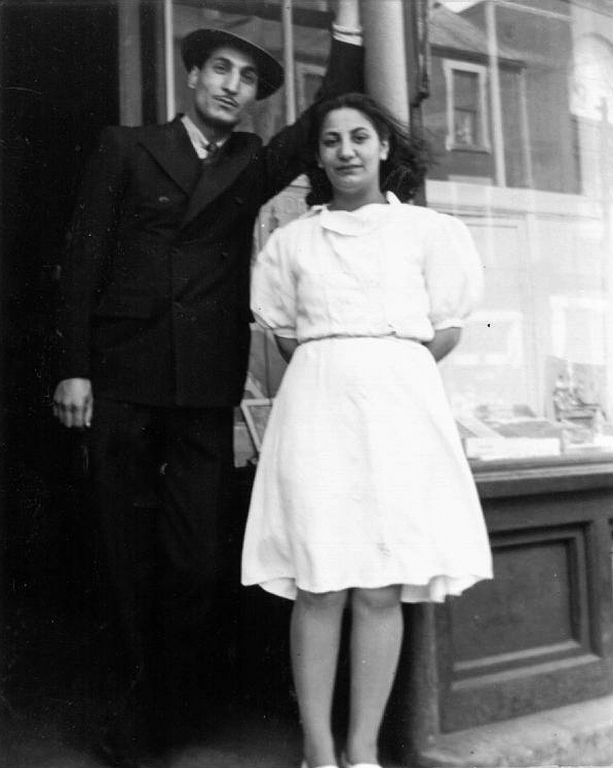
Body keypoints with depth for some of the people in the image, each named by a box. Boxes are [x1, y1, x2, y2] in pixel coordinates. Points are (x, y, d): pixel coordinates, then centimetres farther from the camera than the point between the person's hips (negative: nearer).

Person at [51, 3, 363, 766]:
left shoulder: (252, 165, 16)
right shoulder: (126, 148, 10)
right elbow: (83, 260, 4)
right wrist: (72, 367, -4)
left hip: (206, 389, 1)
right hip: (123, 382, -1)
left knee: (198, 560, 0)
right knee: (127, 559, 5)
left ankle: (181, 707, 20)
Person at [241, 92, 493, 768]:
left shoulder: (428, 231, 9)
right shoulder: (291, 241, 14)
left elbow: (446, 330, 9)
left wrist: (382, 372, 5)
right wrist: (334, 374, 7)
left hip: (398, 402, -1)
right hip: (316, 403, 1)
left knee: (381, 589, -2)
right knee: (317, 585, -4)